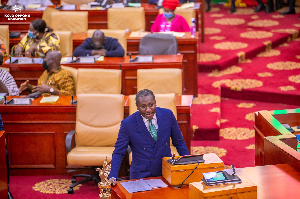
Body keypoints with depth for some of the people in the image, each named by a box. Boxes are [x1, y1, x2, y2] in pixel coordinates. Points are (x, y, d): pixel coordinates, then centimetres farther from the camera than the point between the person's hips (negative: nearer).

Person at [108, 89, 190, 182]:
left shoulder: (167, 115, 0)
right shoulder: (128, 124, -8)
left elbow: (179, 142, 11)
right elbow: (118, 153, -4)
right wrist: (113, 177, -16)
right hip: (141, 176, -2)